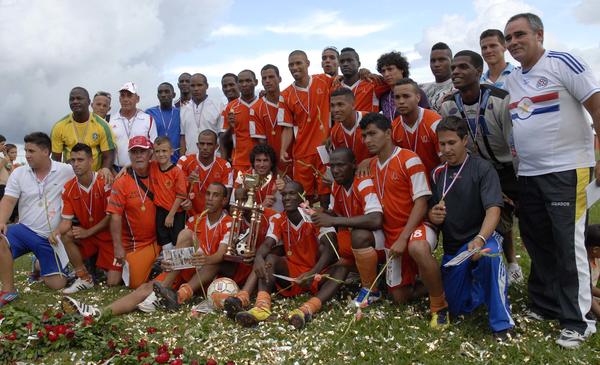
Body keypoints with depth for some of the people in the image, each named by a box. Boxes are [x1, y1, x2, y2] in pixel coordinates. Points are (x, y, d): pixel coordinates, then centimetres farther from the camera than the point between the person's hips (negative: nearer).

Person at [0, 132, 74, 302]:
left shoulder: (66, 171, -7)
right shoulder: (18, 173, 0)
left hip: (52, 237, -1)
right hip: (25, 230, 1)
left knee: (57, 284, -4)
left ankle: (39, 265, 32)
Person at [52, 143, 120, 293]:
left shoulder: (105, 182, -18)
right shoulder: (68, 188, -6)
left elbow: (111, 216, -16)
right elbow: (66, 221, -6)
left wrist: (87, 232, -17)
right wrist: (57, 231, -28)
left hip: (108, 236, -4)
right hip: (85, 235, 4)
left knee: (113, 282, -14)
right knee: (64, 235, -28)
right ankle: (84, 279, -11)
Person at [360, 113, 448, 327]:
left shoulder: (409, 160, -13)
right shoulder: (373, 165, 8)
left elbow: (421, 202, -18)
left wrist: (403, 238, -23)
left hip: (416, 227, -6)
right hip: (391, 235, 6)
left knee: (418, 248, -43)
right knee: (400, 297, 10)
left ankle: (439, 306, -21)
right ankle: (416, 277, 43)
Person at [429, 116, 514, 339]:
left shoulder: (482, 168, -11)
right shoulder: (438, 174, 4)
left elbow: (493, 209, -24)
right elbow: (432, 212, 11)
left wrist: (480, 239, -42)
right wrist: (433, 216, -15)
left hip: (481, 237, -5)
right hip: (452, 247, 5)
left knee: (490, 254, -41)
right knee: (457, 308, 8)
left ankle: (501, 325, -25)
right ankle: (476, 282, 38)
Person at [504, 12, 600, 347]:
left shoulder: (563, 63, -6)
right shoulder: (511, 81, 13)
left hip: (567, 170, -6)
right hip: (528, 174, 7)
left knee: (569, 246, -3)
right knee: (538, 244, 13)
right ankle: (544, 306, 28)